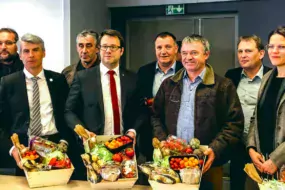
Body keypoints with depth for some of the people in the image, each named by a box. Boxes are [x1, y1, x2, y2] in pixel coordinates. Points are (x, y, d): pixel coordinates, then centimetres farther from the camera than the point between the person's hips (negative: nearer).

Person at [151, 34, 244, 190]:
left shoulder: (223, 86, -2)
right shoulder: (168, 85, 10)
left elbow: (235, 123, -6)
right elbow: (156, 117, 13)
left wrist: (215, 149, -16)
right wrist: (162, 143, -2)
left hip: (208, 165, -3)